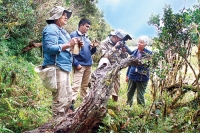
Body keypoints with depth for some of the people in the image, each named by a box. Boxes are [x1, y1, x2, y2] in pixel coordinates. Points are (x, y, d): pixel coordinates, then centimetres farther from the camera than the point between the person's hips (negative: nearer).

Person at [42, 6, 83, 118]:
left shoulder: (61, 30, 21)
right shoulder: (51, 29, -10)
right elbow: (50, 48, -23)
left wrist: (73, 45, 6)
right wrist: (68, 45, -22)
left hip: (64, 68, 11)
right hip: (56, 68, -11)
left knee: (68, 97, 19)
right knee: (60, 100, -10)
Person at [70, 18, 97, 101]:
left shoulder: (87, 37, 17)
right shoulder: (73, 35, -6)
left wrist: (94, 47, -1)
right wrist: (76, 63, -18)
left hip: (88, 65, 8)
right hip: (79, 65, -7)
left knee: (85, 85, 15)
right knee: (76, 85, -13)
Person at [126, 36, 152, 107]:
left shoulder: (148, 53, -10)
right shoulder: (134, 52, 6)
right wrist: (127, 75, 16)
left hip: (142, 78, -5)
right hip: (132, 76, 5)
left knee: (140, 96, 3)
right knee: (129, 93, 16)